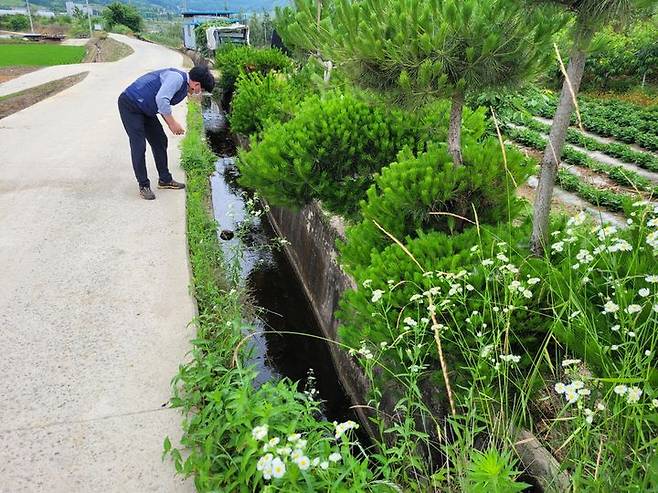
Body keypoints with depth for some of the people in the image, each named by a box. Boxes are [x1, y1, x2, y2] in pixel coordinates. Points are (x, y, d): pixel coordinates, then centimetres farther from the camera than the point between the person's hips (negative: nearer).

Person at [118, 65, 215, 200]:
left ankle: (165, 179, 24)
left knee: (160, 141, 12)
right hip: (130, 104, -10)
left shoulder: (184, 87, 7)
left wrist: (171, 124, 4)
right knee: (139, 146, -9)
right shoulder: (177, 78, -24)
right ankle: (144, 186, 2)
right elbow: (161, 99, -36)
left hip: (144, 109, 10)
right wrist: (172, 123, -27)